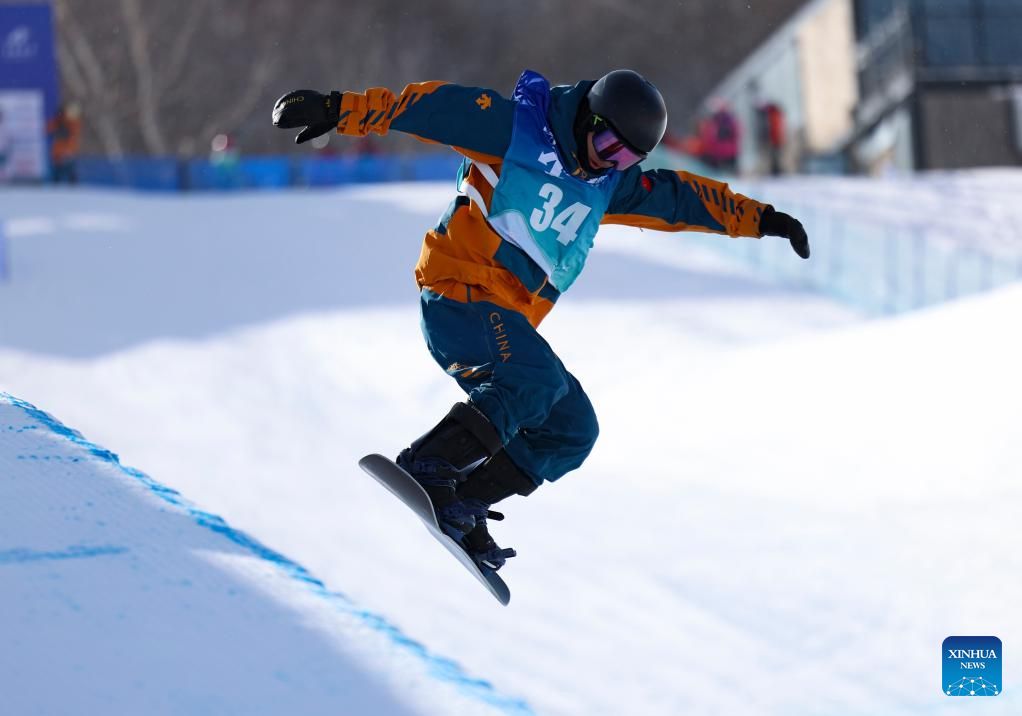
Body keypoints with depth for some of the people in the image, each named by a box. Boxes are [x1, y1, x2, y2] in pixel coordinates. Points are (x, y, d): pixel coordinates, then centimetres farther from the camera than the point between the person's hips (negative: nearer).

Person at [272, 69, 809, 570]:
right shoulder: (513, 125, -6)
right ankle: (423, 473, -32)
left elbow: (678, 196, 26)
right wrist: (337, 110, -18)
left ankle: (461, 508, -1)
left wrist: (762, 219, 26)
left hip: (510, 321, 9)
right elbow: (429, 106, -10)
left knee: (571, 430, 0)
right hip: (462, 293, -9)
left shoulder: (607, 182, 16)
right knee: (536, 381, -31)